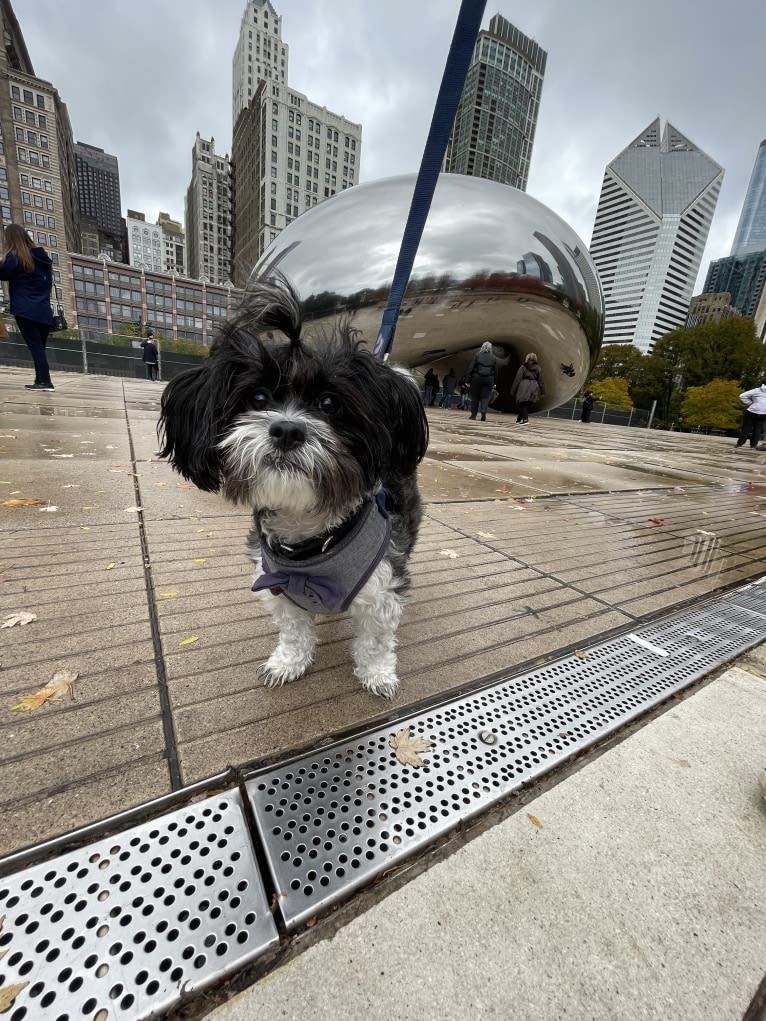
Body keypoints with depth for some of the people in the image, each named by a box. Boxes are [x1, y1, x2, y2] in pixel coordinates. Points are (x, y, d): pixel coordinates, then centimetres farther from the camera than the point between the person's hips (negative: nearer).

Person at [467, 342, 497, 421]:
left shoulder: (477, 355, 0)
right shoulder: (493, 358, 7)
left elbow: (471, 367, -3)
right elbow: (495, 371, 8)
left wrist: (469, 378, 0)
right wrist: (494, 382, 12)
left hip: (477, 378, -1)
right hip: (489, 379, 1)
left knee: (475, 396, 6)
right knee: (485, 397, 2)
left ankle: (473, 414, 8)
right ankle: (483, 413, -14)